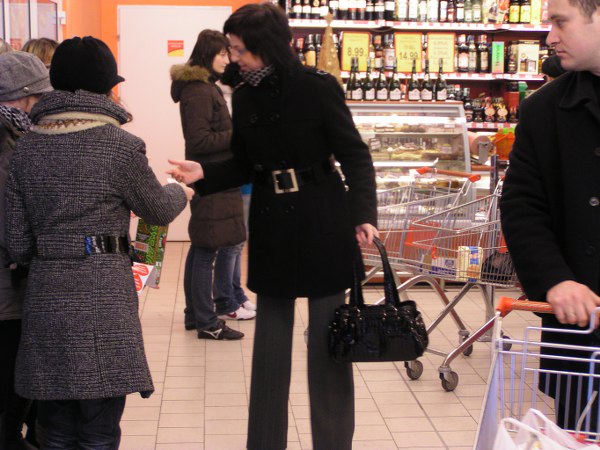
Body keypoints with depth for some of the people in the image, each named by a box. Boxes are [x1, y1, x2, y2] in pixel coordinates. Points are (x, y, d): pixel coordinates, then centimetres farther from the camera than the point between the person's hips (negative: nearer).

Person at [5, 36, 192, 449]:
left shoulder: (27, 147, 7)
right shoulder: (120, 145, -8)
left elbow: (18, 243, 7)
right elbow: (159, 210, 7)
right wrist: (182, 192, 27)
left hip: (45, 297, 5)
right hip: (103, 297, -5)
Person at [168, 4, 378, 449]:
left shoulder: (318, 87, -11)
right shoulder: (244, 97, 4)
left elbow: (354, 155, -10)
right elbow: (246, 166, 11)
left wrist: (364, 215, -21)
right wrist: (204, 174, -5)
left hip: (323, 224, -4)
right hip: (271, 227, 5)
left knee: (328, 341, 4)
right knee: (270, 342, 11)